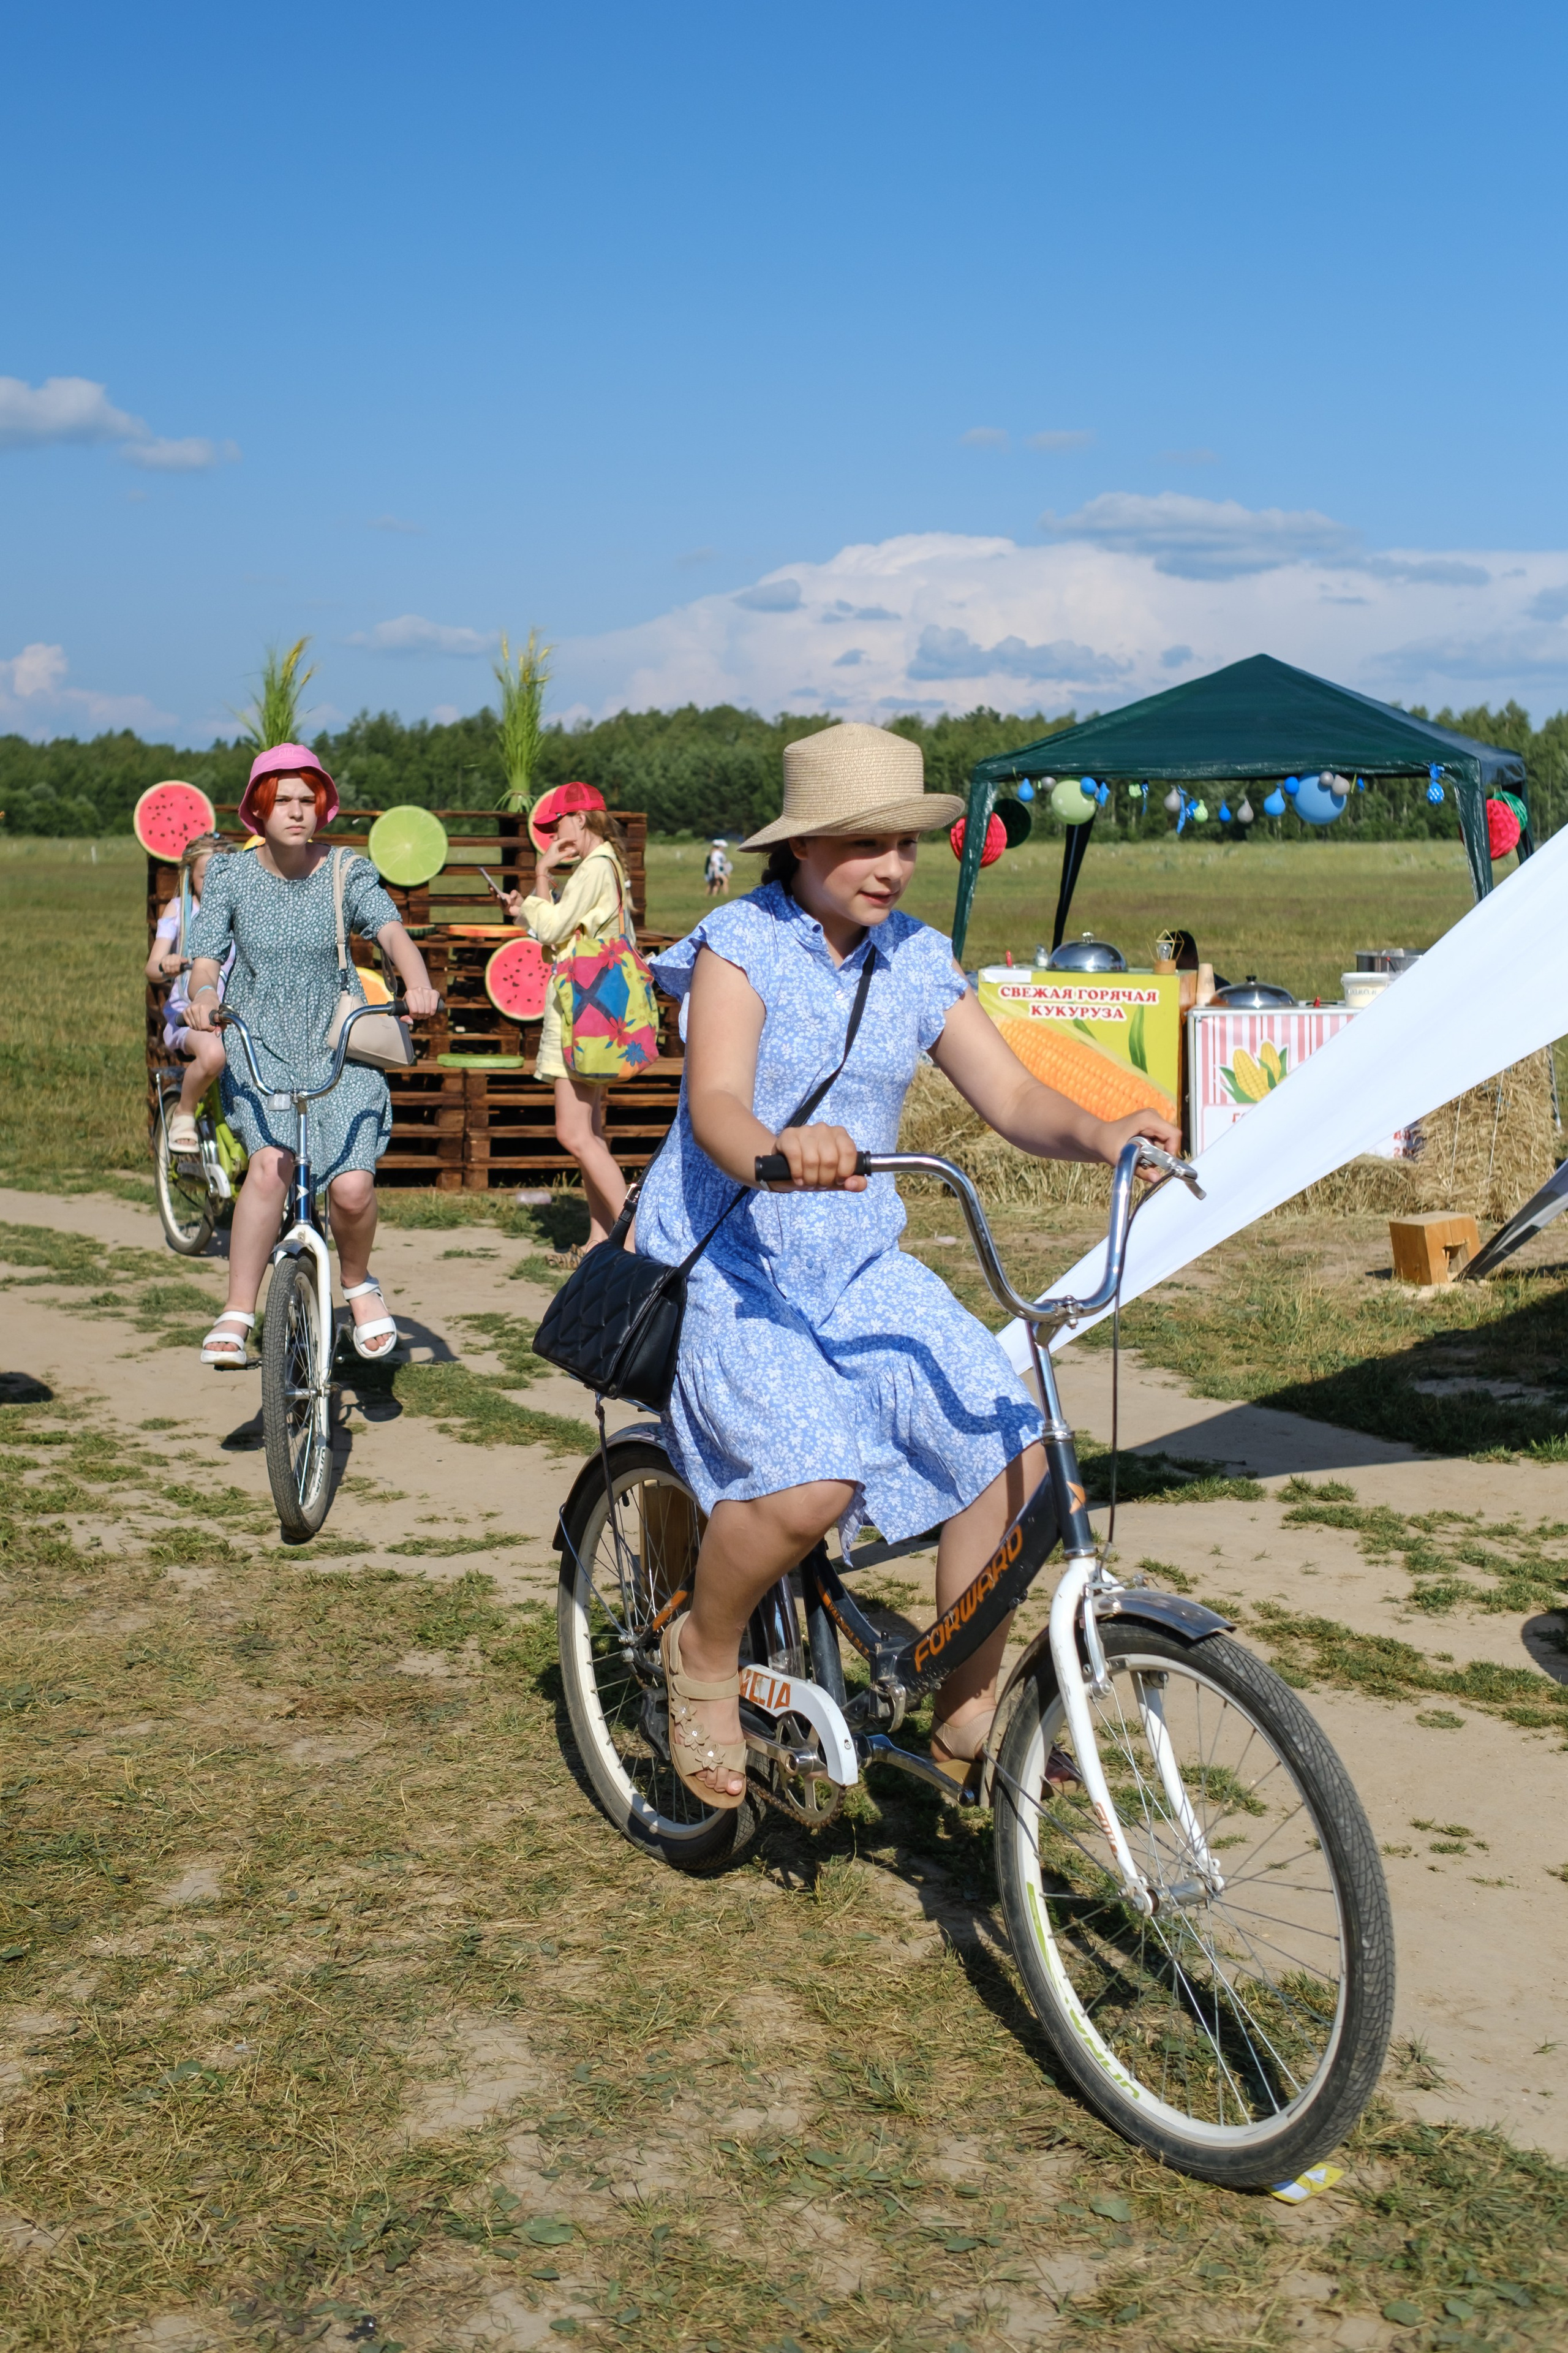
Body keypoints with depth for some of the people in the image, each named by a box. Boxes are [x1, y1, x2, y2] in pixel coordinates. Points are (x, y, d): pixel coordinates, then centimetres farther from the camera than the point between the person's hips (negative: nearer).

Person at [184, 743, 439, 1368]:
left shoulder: (348, 873, -4)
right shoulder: (230, 877, -2)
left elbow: (392, 932, -20)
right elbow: (206, 959, -8)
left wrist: (418, 984, -41)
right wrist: (203, 997, -32)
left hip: (338, 1044, 0)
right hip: (258, 1042, 0)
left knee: (351, 1186, -15)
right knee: (272, 1164, -26)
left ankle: (357, 1283, 18)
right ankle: (236, 1315, -17)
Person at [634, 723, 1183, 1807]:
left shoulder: (917, 962, 4)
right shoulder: (741, 945, -12)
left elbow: (1012, 1095, -3)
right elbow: (716, 1104, -27)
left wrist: (1101, 1133, -25)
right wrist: (778, 1154, -51)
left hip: (861, 1266, 6)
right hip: (726, 1264, -5)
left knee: (1014, 1455, -12)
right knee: (812, 1483, -29)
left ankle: (969, 1712, 8)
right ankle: (704, 1657, 2)